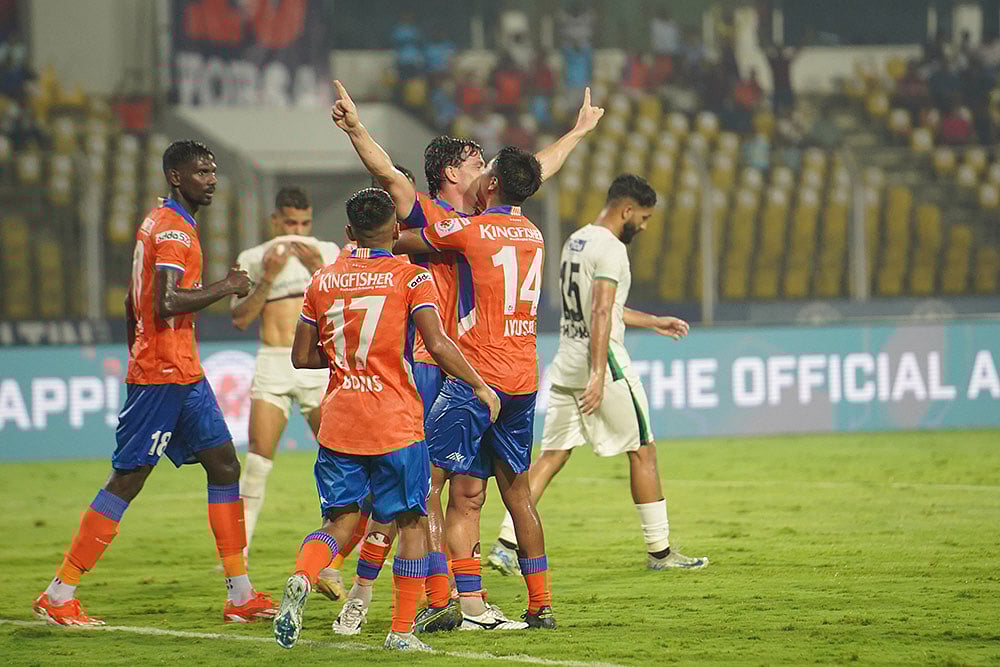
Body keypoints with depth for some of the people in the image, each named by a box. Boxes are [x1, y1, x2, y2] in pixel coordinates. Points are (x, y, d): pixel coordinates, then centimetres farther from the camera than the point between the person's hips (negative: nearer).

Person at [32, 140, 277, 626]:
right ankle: (58, 597, -3)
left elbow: (134, 303, 22)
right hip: (165, 374, -10)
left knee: (224, 466, 8)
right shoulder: (174, 231, -14)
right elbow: (166, 304, -26)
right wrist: (226, 287, -16)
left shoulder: (159, 223, 17)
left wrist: (138, 361, 26)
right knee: (127, 480, -7)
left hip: (183, 375, 10)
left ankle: (241, 595, 9)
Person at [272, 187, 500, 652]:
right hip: (396, 423, -3)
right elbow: (438, 346, -15)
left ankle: (300, 580, -18)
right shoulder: (410, 278, -5)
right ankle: (402, 631, 5)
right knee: (411, 523, 8)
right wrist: (480, 387, -4)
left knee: (339, 521, 11)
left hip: (338, 422, 3)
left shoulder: (322, 281, 7)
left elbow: (301, 357, 10)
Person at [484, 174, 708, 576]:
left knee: (551, 457, 6)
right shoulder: (610, 249, -13)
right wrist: (598, 376, -28)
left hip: (566, 365, 8)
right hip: (604, 363, -8)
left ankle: (506, 544, -4)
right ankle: (659, 552, 8)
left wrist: (653, 323, 35)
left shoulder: (575, 241, 16)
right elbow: (601, 314, -23)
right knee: (642, 452, 4)